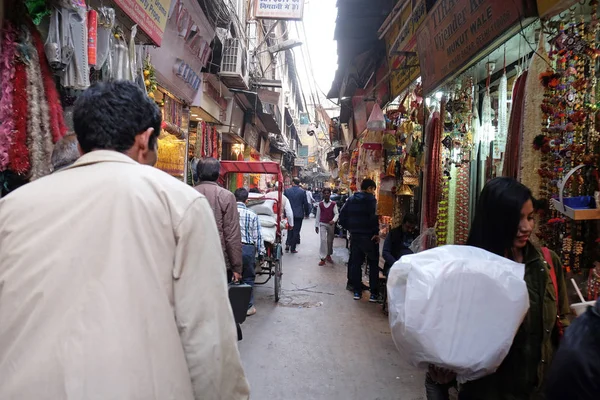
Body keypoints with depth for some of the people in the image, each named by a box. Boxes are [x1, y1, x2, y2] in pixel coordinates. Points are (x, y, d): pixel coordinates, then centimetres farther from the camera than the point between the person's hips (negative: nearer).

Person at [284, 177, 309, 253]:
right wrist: (306, 212, 11)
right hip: (299, 214, -2)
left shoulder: (287, 190, -3)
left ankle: (288, 244, 6)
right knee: (296, 231, 5)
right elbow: (305, 203, -4)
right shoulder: (302, 191, -7)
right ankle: (293, 248, 5)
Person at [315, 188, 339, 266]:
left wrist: (333, 220, -26)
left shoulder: (333, 204, -1)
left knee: (330, 240, 12)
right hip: (322, 224, -1)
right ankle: (323, 258, -11)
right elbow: (318, 215, 7)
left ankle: (328, 255, 31)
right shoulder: (320, 204, 3)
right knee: (323, 240, -12)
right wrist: (316, 226, 7)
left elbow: (336, 214, -7)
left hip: (331, 224, 1)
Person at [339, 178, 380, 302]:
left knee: (355, 263, 11)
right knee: (373, 264, 4)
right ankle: (374, 293, 4)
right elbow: (373, 217, -22)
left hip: (355, 236, 5)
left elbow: (342, 216, 8)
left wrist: (350, 228, 13)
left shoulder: (351, 200, 9)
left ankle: (357, 291, 15)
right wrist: (376, 232, -13)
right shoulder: (371, 199, -10)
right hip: (369, 236, -5)